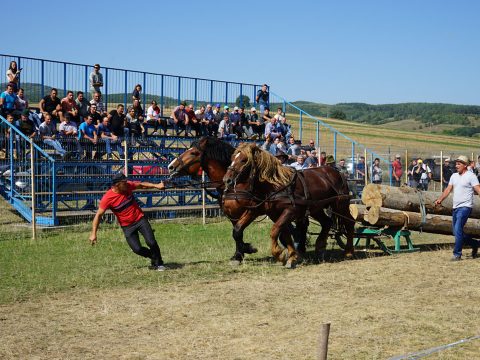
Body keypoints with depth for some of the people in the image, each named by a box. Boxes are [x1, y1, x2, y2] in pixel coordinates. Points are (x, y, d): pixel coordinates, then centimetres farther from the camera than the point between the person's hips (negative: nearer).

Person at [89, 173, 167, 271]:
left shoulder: (128, 186, -11)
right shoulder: (107, 198, -20)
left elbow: (141, 185, 8)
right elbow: (98, 215, -17)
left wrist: (156, 185, -5)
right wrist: (93, 234, -21)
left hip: (140, 219, 2)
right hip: (127, 226, -2)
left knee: (151, 242, -13)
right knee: (137, 249, -11)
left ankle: (158, 263, 11)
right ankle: (154, 257, 19)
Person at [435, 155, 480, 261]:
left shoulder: (471, 176, -7)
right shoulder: (454, 176, 15)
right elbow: (448, 189, 15)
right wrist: (440, 199, 3)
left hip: (465, 207, -8)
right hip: (456, 207, 8)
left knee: (458, 230, -15)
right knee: (456, 231, 11)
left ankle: (457, 254, -7)